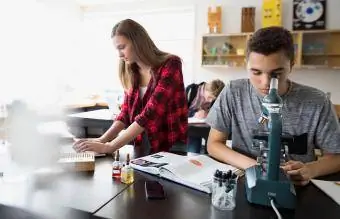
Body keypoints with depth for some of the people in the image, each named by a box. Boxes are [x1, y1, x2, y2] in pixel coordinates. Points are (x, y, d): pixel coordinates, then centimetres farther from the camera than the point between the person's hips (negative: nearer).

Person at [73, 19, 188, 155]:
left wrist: (110, 147, -24)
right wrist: (102, 140, -10)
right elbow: (126, 113, 6)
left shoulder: (170, 65, -14)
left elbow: (151, 113, -23)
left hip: (171, 148, -5)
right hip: (142, 147, 5)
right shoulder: (131, 73, 5)